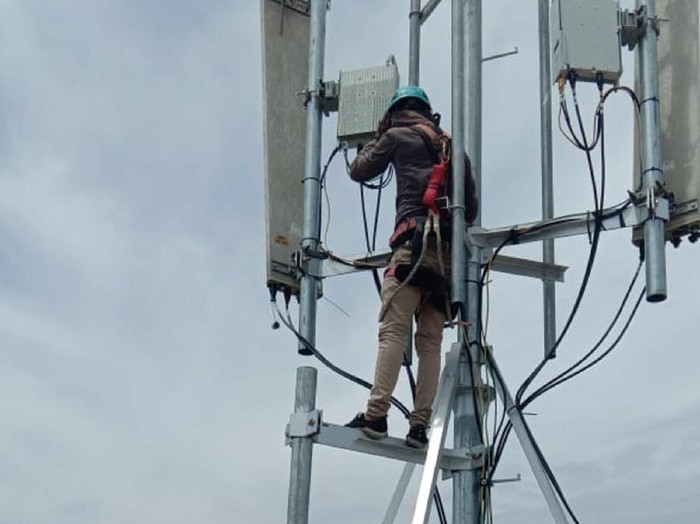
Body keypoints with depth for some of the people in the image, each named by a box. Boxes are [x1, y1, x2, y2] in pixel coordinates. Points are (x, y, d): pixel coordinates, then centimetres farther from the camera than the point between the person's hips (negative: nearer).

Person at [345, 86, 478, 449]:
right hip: (448, 249, 5)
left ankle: (376, 415, -24)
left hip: (414, 239, -5)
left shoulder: (398, 135, 11)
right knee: (430, 342, 0)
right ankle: (420, 425, -7)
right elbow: (471, 208, 24)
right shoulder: (452, 147, 26)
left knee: (393, 331, -14)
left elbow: (359, 171, 22)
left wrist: (377, 138, 35)